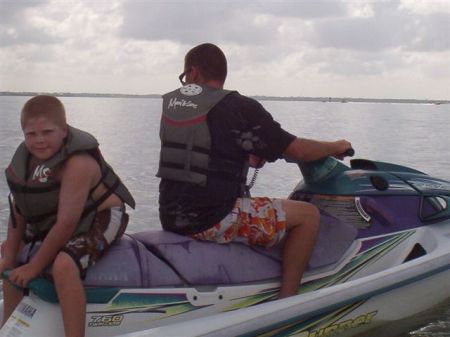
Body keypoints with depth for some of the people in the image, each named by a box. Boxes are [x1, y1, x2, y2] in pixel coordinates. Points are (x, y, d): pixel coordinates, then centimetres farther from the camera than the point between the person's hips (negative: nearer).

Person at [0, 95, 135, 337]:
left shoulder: (77, 163, -32)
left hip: (98, 221, -9)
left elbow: (67, 222, -32)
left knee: (63, 265, -37)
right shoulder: (24, 158, -7)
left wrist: (34, 266, -25)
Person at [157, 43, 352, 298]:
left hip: (170, 217, 7)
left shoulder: (170, 103, 10)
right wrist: (335, 147, 12)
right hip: (213, 220, -7)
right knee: (308, 214, 2)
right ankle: (287, 301, -2)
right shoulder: (239, 107, -9)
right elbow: (297, 150, -6)